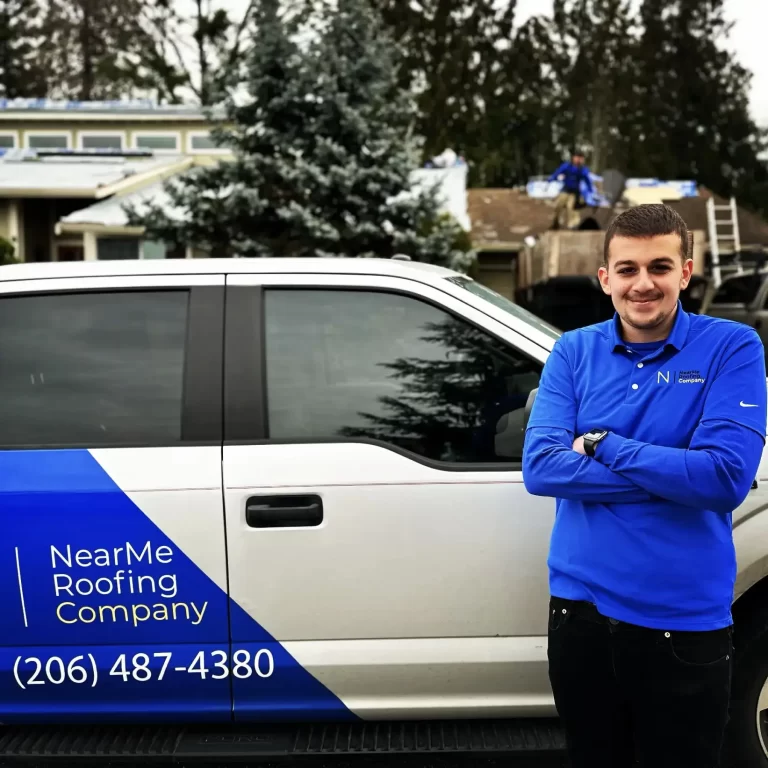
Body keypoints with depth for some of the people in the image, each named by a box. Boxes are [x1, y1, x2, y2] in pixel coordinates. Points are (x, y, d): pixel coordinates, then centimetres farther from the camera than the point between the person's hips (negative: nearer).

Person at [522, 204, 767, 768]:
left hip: (685, 622, -2)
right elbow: (540, 467, -12)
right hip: (581, 609, 3)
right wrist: (673, 475, -17)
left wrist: (602, 444, -14)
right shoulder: (573, 352, 0)